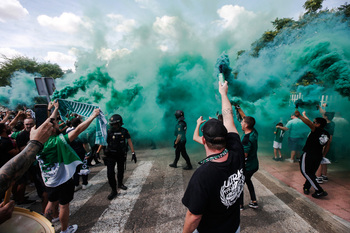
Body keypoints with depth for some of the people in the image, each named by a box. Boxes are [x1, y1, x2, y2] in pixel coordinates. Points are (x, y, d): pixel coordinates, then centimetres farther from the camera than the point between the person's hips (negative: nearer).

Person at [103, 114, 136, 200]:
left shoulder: (124, 131, -7)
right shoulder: (109, 132, -7)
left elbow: (129, 142, -6)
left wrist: (133, 153, -9)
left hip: (121, 155, 1)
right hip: (111, 155, -1)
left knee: (121, 171, 17)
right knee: (110, 173, -6)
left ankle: (120, 184, 42)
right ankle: (114, 191, 8)